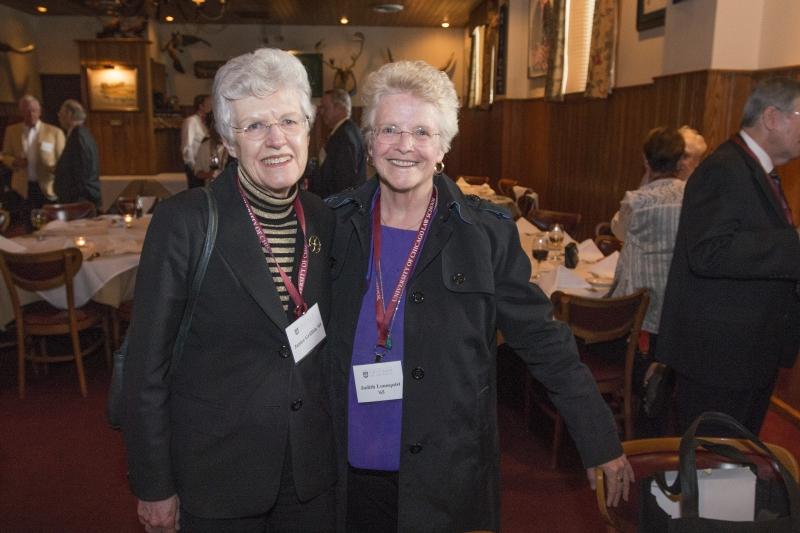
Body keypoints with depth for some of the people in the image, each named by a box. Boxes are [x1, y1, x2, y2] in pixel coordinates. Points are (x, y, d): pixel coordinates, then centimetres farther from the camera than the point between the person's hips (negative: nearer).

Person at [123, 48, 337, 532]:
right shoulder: (184, 220, -15)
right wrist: (154, 489, -8)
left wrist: (339, 447, 8)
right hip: (217, 475, -3)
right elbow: (147, 364, -12)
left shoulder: (324, 220, -2)